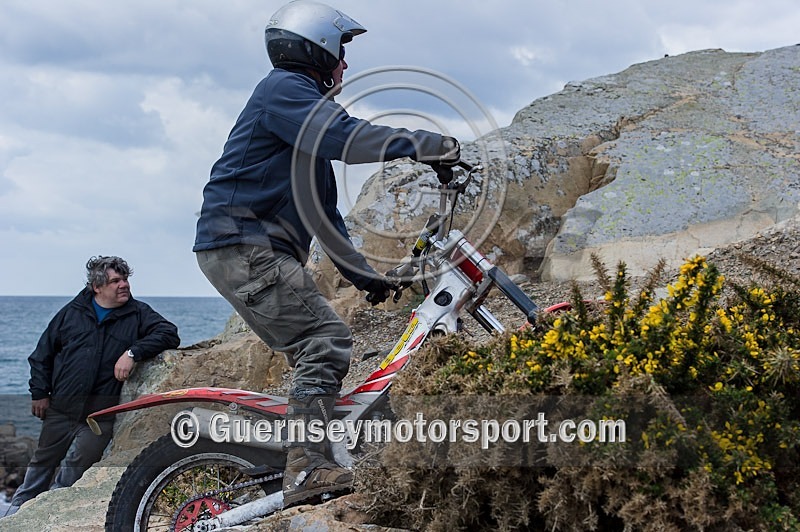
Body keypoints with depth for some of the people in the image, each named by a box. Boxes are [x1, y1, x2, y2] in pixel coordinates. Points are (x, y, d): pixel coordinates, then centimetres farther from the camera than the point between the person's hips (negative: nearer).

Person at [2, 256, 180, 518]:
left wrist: (133, 353, -24)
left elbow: (169, 333, -13)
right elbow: (43, 352, 14)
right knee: (43, 462, 13)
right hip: (61, 408, 2)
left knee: (77, 467, -1)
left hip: (101, 415, -2)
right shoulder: (72, 312, 7)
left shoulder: (138, 314, 2)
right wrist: (39, 392, 7)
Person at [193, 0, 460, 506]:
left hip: (260, 251, 11)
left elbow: (323, 213, 28)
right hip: (243, 245, -11)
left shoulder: (304, 102, 27)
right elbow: (344, 136, -25)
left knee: (315, 349, 12)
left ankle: (310, 465, 16)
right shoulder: (284, 90, -6)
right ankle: (309, 468, -25)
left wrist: (363, 275, 26)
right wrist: (429, 144, -22)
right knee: (327, 338, -19)